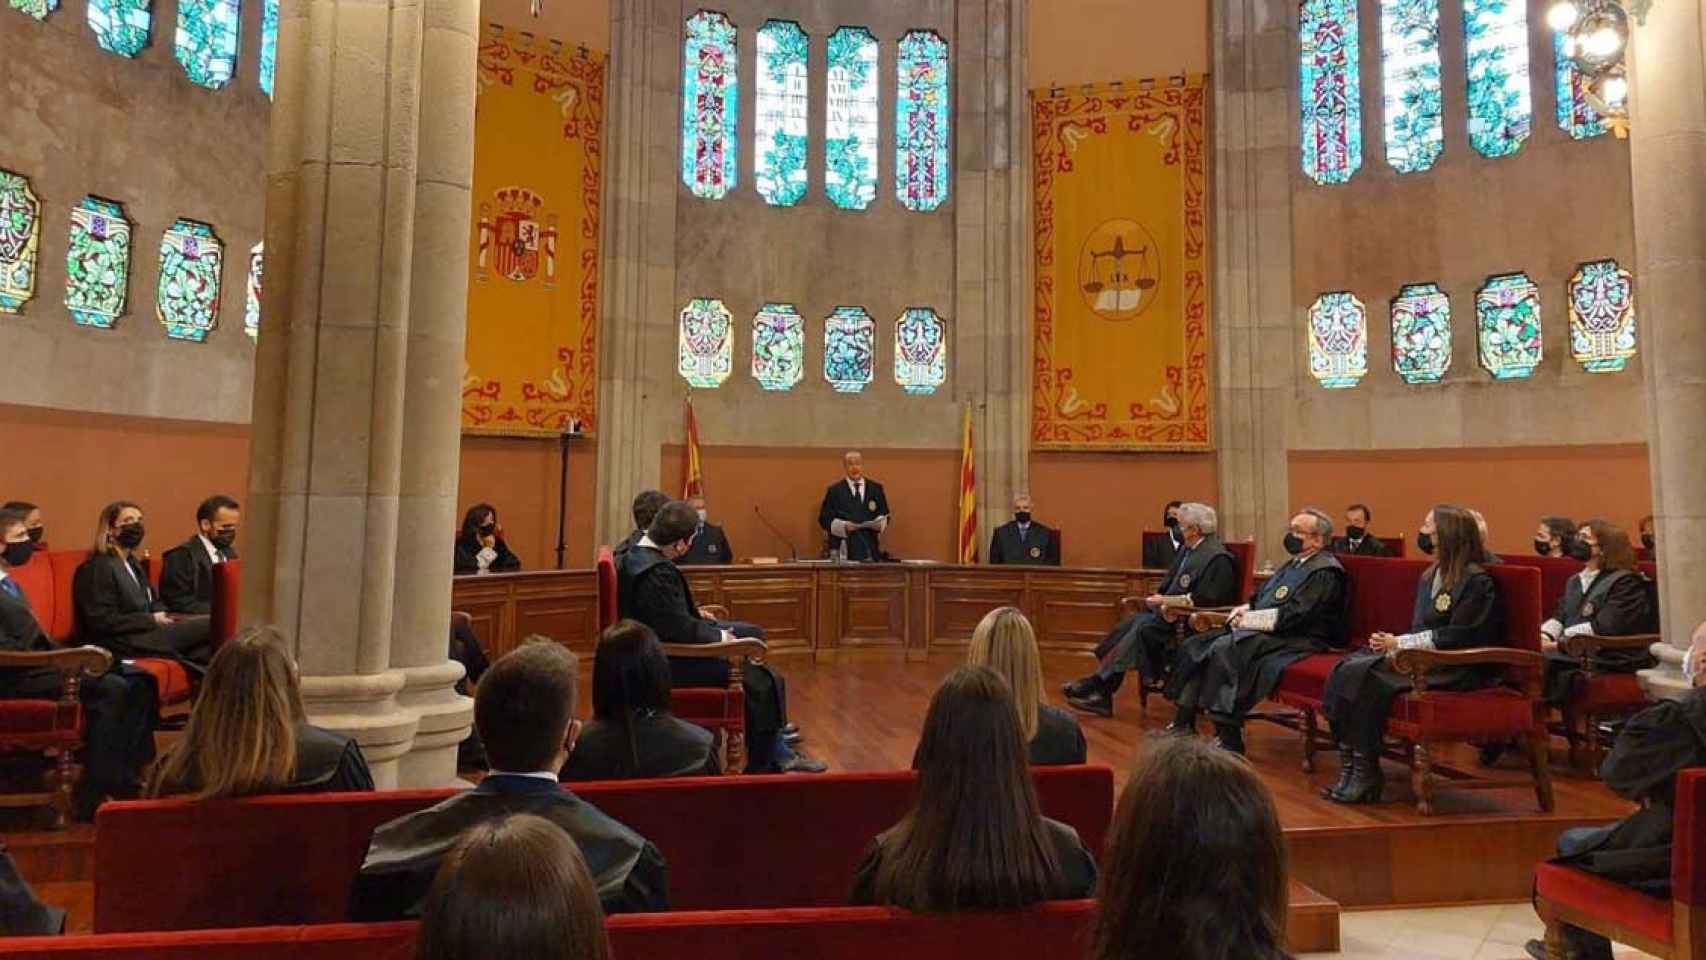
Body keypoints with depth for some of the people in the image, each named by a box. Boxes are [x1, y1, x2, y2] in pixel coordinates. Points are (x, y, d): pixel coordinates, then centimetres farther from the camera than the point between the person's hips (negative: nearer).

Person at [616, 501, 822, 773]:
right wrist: (720, 636, -13)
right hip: (668, 664, -11)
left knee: (752, 633, 18)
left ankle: (773, 725, 22)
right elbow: (680, 630, -28)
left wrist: (695, 615, 10)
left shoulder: (633, 556, 4)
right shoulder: (658, 571, -28)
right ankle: (763, 764, 6)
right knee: (764, 681, -12)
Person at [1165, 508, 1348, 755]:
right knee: (1194, 646, -3)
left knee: (1225, 649, -31)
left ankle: (1229, 740, -27)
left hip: (1296, 641, -10)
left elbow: (1294, 615, -21)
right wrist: (1244, 611, 2)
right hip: (1265, 632, 10)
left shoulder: (1325, 572, -10)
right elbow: (1262, 598, 22)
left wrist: (1251, 619, -15)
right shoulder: (1295, 564, 20)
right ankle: (1184, 723, -4)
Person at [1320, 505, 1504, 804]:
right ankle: (1349, 766, -20)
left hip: (1456, 669, -8)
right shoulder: (1431, 575, 18)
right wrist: (1393, 642, -3)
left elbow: (1458, 637, -16)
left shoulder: (1477, 581, -8)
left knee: (1365, 674, -29)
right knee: (1346, 667, -17)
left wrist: (1401, 643, -15)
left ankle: (1366, 776, -20)